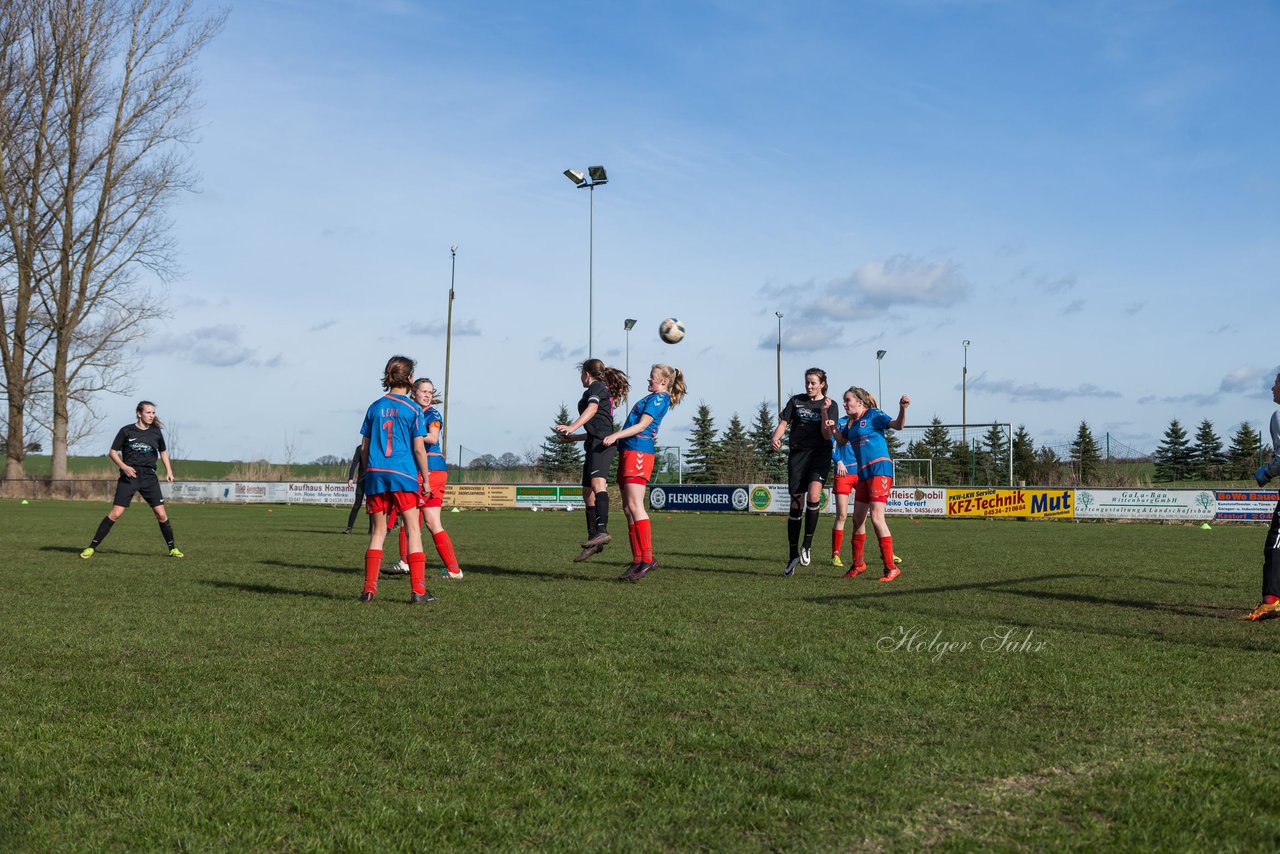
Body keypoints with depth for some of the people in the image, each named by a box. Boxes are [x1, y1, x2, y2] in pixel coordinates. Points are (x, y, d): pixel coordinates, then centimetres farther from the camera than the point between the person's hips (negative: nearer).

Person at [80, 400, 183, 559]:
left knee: (161, 513, -4)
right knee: (115, 513, -10)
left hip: (149, 476, 2)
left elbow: (163, 451, 21)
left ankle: (172, 549, 9)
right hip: (129, 476, -2)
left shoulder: (156, 432, 6)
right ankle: (92, 547, -1)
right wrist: (123, 466, -14)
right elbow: (113, 452, 2)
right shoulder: (126, 431, -3)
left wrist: (169, 471, 9)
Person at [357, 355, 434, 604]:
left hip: (375, 474, 4)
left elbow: (364, 447, 12)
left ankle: (369, 589, 5)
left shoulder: (375, 407, 11)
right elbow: (419, 448, -6)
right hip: (403, 474, -4)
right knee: (413, 530, 0)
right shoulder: (413, 409, -2)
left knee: (378, 531, 10)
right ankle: (418, 590, -4)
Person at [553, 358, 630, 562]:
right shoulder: (606, 394, 33)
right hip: (595, 445, 10)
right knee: (588, 494, 9)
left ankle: (602, 531, -46)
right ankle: (593, 541, 11)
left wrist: (572, 427, -27)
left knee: (597, 481, -29)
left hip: (602, 442, -10)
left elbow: (592, 408, -15)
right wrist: (572, 438, 47)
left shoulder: (597, 386, 6)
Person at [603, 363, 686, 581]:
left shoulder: (660, 398, -5)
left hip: (639, 452, -10)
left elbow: (641, 425, -14)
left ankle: (648, 558, -21)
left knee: (634, 505, -17)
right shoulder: (653, 397, 24)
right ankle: (637, 560, 6)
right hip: (629, 452, 10)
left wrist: (616, 435, -19)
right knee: (628, 508, 6)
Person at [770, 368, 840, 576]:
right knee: (796, 504, 2)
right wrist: (776, 438, -16)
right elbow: (783, 422, 4)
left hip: (820, 454, -2)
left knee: (813, 496, -25)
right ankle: (793, 554, 12)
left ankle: (807, 545, -10)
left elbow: (827, 436, -4)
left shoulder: (830, 405, 4)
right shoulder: (796, 401, 10)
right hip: (797, 454, 2)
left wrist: (824, 412, -17)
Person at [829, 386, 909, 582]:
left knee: (876, 518, -15)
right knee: (858, 518, 11)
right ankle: (858, 563, 27)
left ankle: (891, 568, -11)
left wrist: (902, 409, -35)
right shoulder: (851, 423, 17)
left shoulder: (873, 415, -5)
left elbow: (897, 425, -16)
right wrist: (832, 428, 11)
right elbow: (842, 441, 29)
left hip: (879, 469, -8)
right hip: (863, 473, 8)